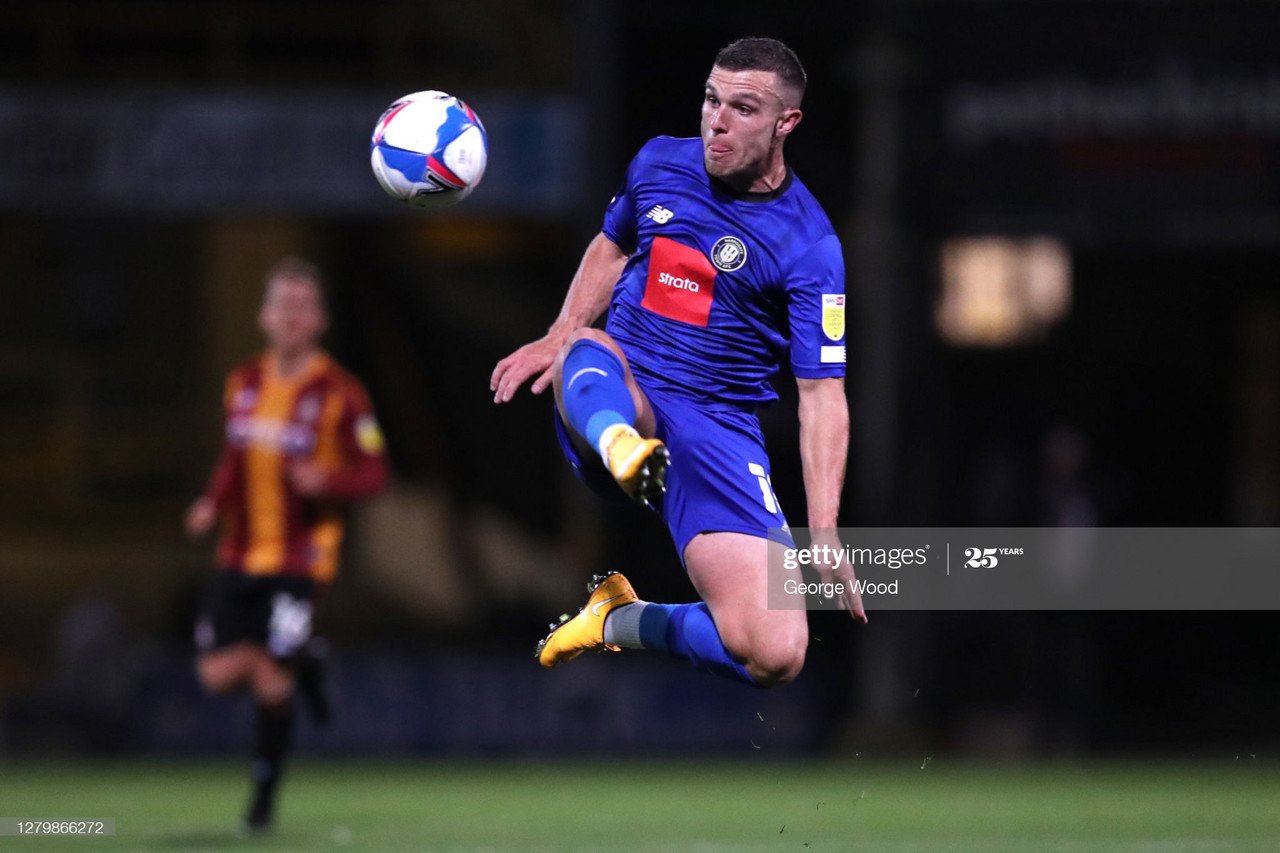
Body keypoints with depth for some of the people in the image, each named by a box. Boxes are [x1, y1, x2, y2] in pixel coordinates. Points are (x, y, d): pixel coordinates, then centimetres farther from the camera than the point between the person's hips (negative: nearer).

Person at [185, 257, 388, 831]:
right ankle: (303, 665, 26)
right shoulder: (243, 385, 9)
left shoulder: (338, 393, -8)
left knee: (271, 679, -8)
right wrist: (213, 503, 3)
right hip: (241, 555, 5)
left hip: (300, 558, -5)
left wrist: (326, 482, -26)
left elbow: (374, 474, -7)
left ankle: (264, 796, 11)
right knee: (218, 673, -5)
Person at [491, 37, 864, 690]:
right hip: (617, 400, 2)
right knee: (586, 349, -35)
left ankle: (624, 621, 5)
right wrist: (558, 339, 14)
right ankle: (617, 445, -69)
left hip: (720, 434, -2)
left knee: (774, 655, -21)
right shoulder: (659, 164, 7)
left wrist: (824, 535, -15)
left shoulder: (808, 244, -5)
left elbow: (822, 397, -7)